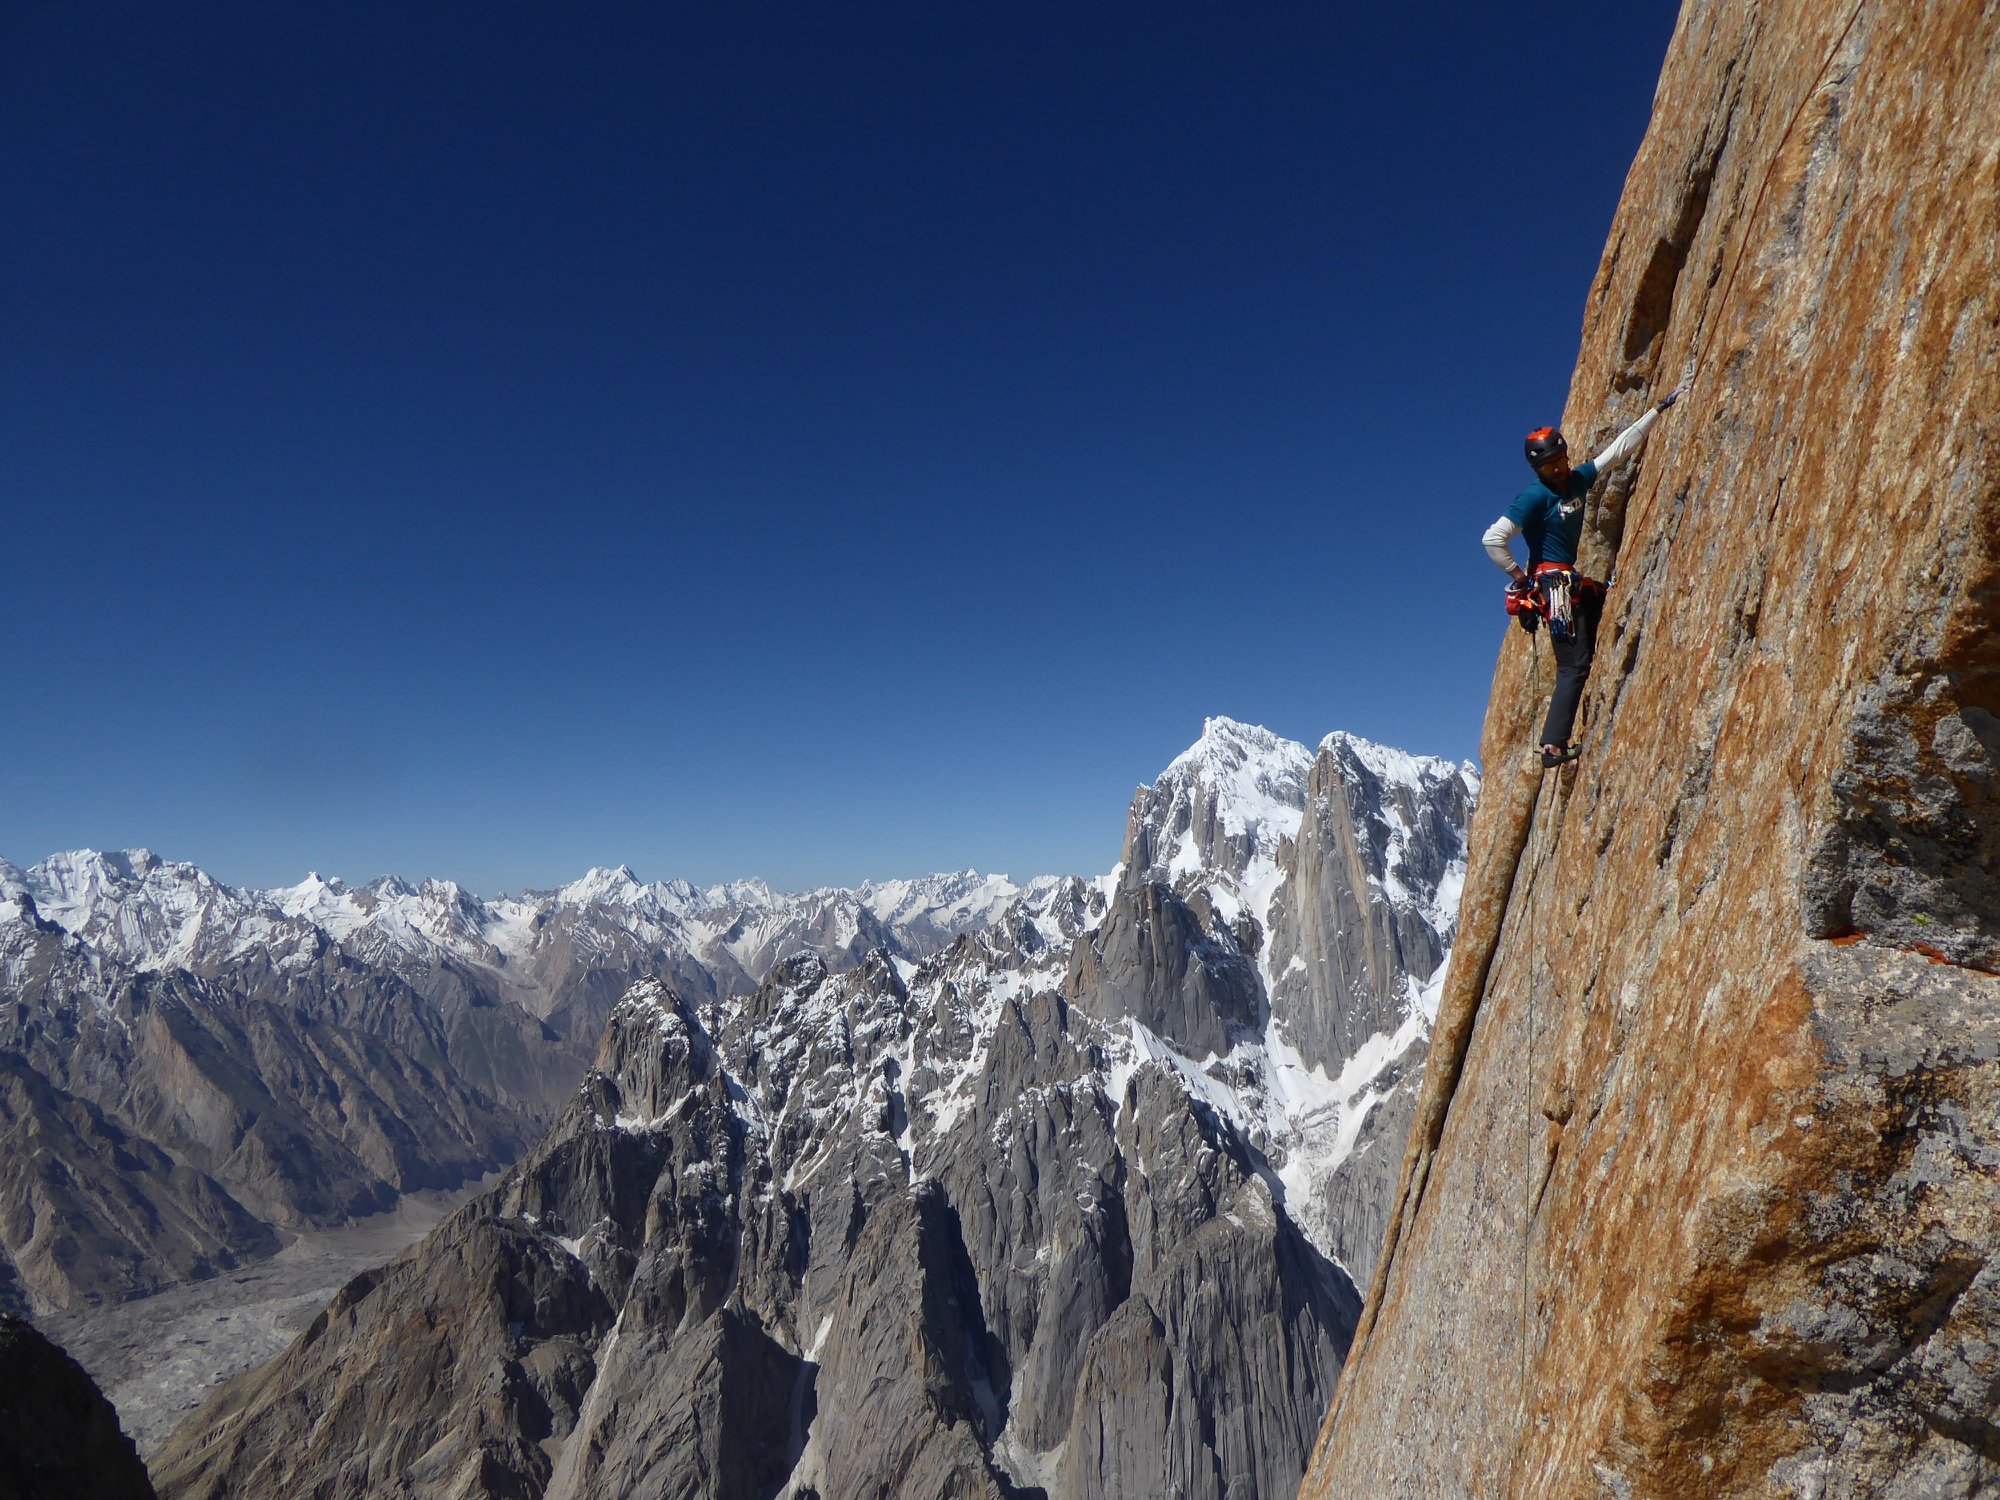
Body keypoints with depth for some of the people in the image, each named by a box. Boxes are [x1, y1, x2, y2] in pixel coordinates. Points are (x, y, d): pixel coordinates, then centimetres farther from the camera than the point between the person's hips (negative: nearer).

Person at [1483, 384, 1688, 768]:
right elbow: (1493, 539, -22)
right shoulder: (1534, 498, -15)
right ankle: (1553, 745, -9)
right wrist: (1518, 576, -14)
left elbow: (1620, 447, 17)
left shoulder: (1578, 480, 8)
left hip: (1571, 583, 9)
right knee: (1574, 665, -10)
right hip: (1553, 587, -9)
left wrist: (1658, 408, 17)